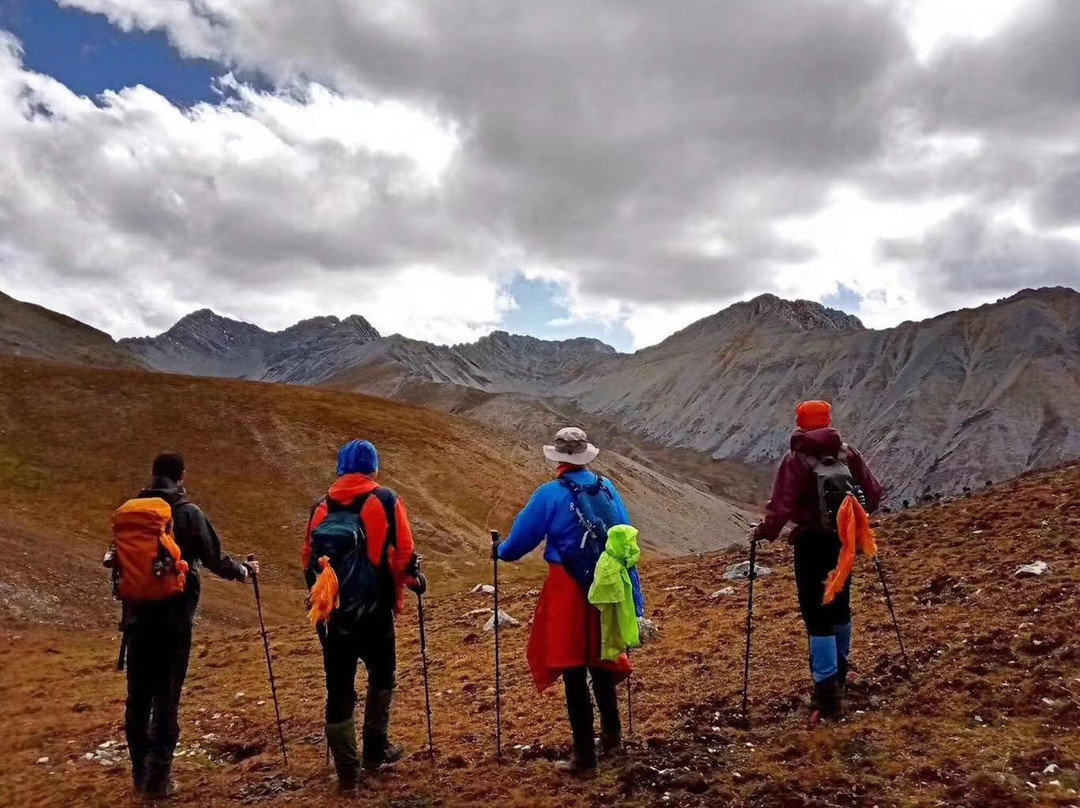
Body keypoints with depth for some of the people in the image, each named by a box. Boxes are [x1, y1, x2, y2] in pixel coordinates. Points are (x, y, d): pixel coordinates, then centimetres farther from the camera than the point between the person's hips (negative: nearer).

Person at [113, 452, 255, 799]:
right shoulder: (187, 512, -10)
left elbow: (118, 559, 12)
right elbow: (214, 559, -7)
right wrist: (243, 570, 12)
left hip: (137, 614, 4)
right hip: (173, 616, -4)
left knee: (138, 695, 13)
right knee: (166, 696, 2)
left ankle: (140, 772, 23)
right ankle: (158, 776, 4)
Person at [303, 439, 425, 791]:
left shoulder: (321, 507, 6)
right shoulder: (386, 501, -5)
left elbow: (309, 561, 11)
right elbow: (404, 553, -7)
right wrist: (414, 580, 12)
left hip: (333, 611, 2)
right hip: (375, 609, -2)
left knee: (339, 687, 9)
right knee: (382, 677, 20)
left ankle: (346, 768, 13)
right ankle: (375, 749, 25)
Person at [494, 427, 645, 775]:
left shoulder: (551, 494, -10)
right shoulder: (607, 488, 3)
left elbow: (519, 541, -5)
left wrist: (499, 552, 18)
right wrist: (635, 599, 12)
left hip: (568, 591, -5)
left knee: (573, 670, 5)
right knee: (599, 659, 24)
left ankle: (585, 756, 12)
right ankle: (612, 736, 40)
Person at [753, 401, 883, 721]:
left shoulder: (796, 460, -15)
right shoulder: (848, 454, -1)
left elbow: (781, 507, -22)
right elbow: (873, 494, 3)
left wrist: (764, 532, -7)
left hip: (812, 542, -5)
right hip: (844, 538, 6)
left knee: (817, 615, -2)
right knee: (839, 606, 23)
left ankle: (828, 696, -4)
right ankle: (838, 676, 42)